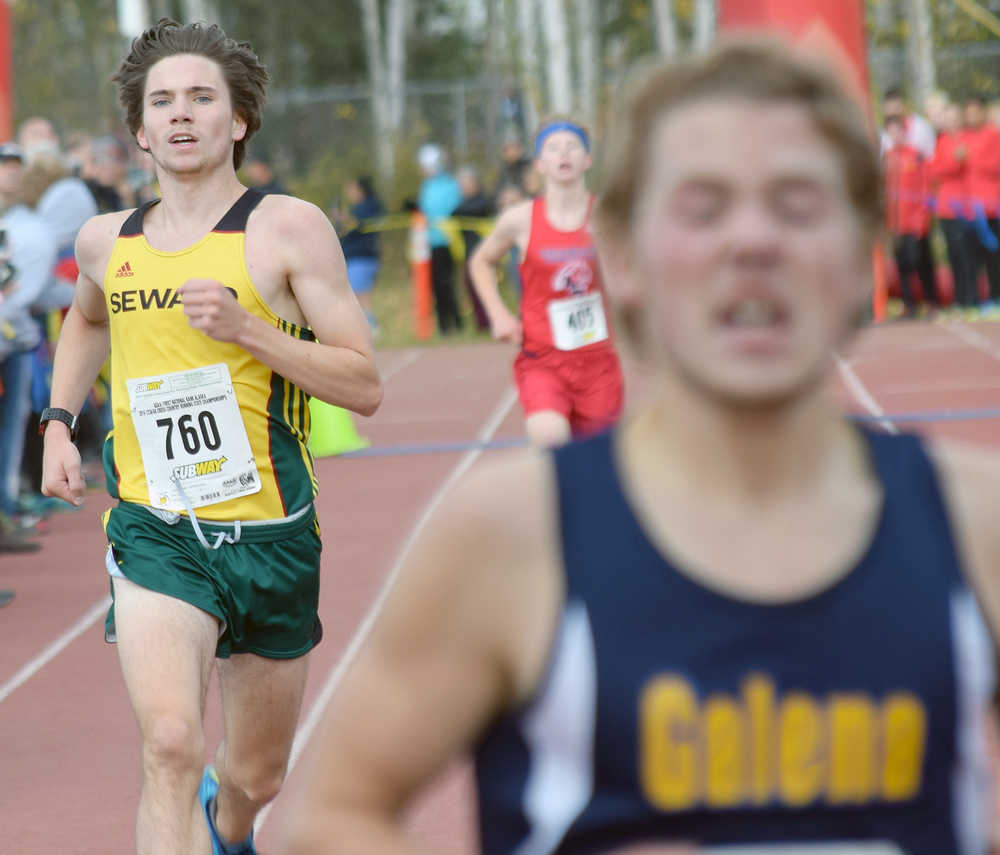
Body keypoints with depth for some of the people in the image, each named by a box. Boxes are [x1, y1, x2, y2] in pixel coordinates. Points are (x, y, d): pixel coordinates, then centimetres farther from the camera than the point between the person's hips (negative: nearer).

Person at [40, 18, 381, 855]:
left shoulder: (289, 228, -7)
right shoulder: (106, 241, 6)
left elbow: (365, 386, -9)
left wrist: (245, 328, -20)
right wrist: (59, 422, 17)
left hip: (270, 533, -1)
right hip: (154, 529, 1)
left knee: (256, 777, 17)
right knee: (170, 745, -25)